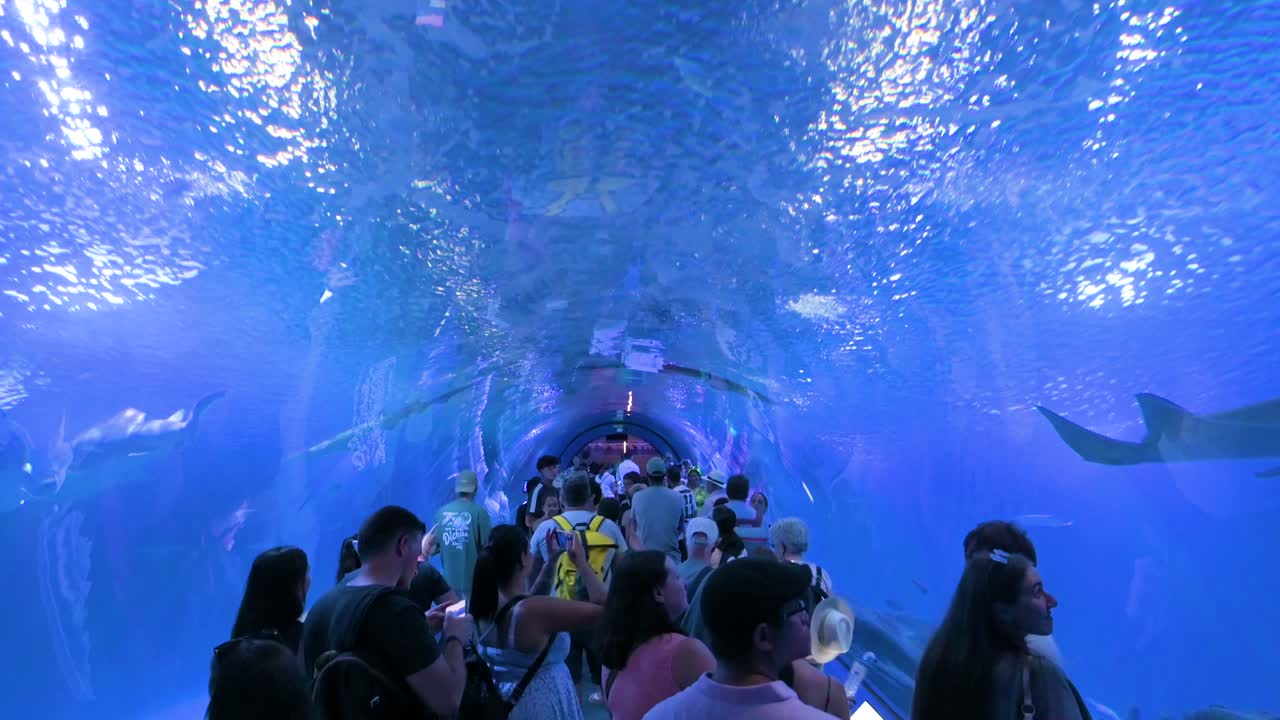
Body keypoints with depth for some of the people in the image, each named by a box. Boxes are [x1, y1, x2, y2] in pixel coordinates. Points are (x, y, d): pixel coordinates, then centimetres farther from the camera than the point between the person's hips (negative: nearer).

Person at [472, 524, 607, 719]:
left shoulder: (486, 604, -9)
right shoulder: (536, 609, -32)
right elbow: (603, 609, -28)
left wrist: (551, 562, 6)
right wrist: (581, 562, -18)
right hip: (540, 704, -7)